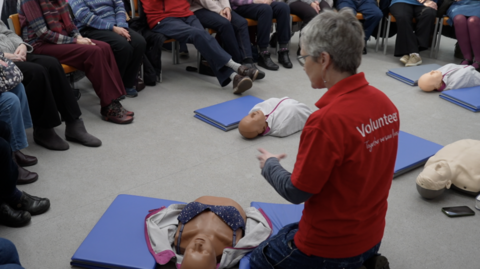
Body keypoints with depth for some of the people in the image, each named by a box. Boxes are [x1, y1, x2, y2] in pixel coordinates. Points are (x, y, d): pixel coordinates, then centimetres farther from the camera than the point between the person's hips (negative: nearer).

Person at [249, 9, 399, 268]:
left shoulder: (326, 120, -31)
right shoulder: (386, 103, -7)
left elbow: (296, 192, -19)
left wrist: (269, 165, 0)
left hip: (330, 247, -7)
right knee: (285, 233, 32)